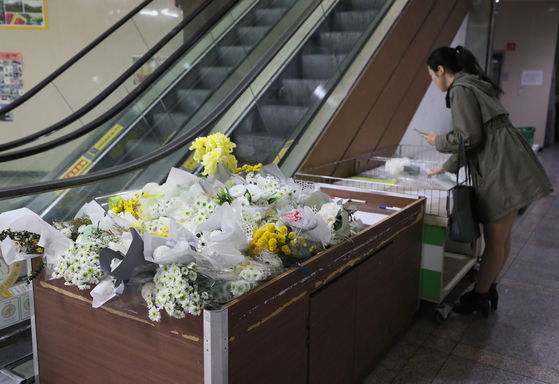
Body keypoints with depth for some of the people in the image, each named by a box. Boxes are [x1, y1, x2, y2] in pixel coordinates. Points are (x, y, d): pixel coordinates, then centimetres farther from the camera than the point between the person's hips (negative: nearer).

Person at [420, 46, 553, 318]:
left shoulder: (460, 89, -10)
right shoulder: (472, 85, 22)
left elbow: (469, 137, -15)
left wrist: (438, 141, 3)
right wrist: (447, 167, 32)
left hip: (502, 169, -10)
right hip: (504, 167, 10)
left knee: (494, 241, 1)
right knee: (501, 238, 16)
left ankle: (479, 297, 12)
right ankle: (489, 290, 28)